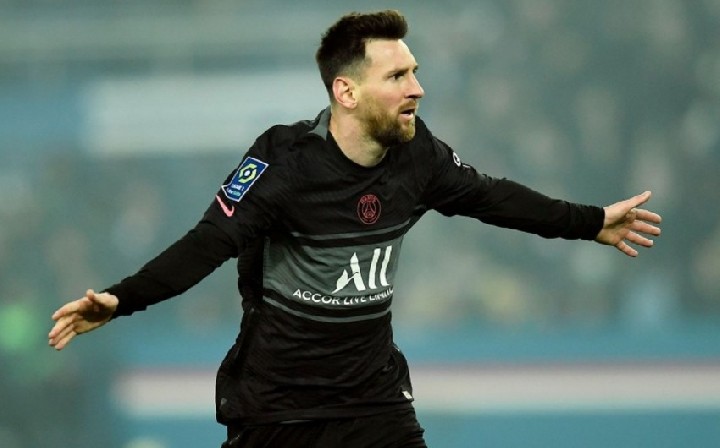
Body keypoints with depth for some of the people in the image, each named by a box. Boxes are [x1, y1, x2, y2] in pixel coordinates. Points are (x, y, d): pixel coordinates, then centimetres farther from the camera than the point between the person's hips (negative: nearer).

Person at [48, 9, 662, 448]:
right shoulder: (285, 161, -19)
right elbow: (211, 243, -21)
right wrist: (121, 301, -34)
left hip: (374, 394, 4)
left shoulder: (417, 155, -4)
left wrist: (591, 222, 21)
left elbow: (490, 197, 12)